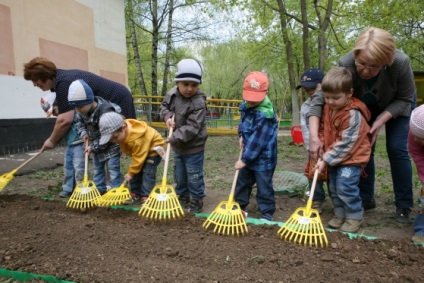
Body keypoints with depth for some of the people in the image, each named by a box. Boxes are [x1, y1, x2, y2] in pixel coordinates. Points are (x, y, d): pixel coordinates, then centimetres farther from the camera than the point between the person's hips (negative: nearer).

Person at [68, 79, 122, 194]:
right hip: (96, 145, 8)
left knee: (113, 170, -4)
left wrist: (93, 147, -21)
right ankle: (99, 189, 30)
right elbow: (79, 121, 12)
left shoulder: (106, 112, -33)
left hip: (110, 144, -8)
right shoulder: (82, 110, -9)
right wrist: (83, 133, -7)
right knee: (97, 168, 17)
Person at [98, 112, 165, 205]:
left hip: (153, 147, -8)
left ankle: (146, 197, -12)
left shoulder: (137, 139, -39)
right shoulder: (123, 132, -15)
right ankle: (136, 195, 14)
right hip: (141, 149, 8)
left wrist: (131, 173, -16)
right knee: (136, 172, 4)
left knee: (148, 172, -17)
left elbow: (138, 158, -28)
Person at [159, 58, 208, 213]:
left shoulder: (199, 103, -25)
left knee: (194, 177, 7)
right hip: (177, 146, 7)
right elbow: (164, 106, 12)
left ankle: (196, 202, 26)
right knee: (179, 175, 21)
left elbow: (192, 127, -29)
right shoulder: (172, 94, -6)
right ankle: (182, 198, 40)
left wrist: (174, 137, -32)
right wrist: (167, 117, -9)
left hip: (193, 147, -7)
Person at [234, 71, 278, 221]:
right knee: (241, 181, 20)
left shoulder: (265, 114, -29)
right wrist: (241, 136, -1)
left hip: (263, 157, -8)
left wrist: (244, 160, -20)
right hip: (248, 154, 8)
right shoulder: (245, 105, -4)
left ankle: (267, 213, 23)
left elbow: (257, 141, -26)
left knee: (264, 187, 6)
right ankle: (239, 206, 38)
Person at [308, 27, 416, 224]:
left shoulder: (401, 63, -38)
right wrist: (314, 136, -47)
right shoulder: (345, 64, -38)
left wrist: (380, 121, -32)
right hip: (365, 106, 1)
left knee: (396, 148, -9)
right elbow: (320, 97, -37)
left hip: (396, 104, -1)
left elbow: (405, 98, -21)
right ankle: (366, 199, 11)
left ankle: (404, 206, 4)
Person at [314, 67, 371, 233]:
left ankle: (354, 217, 8)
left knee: (345, 187, -13)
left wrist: (326, 160, -22)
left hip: (352, 157, -8)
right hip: (335, 157, 8)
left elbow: (345, 143, -25)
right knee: (334, 188, 12)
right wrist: (325, 155, 6)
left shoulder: (353, 115, -25)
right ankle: (340, 214, 28)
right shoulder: (328, 108, 1)